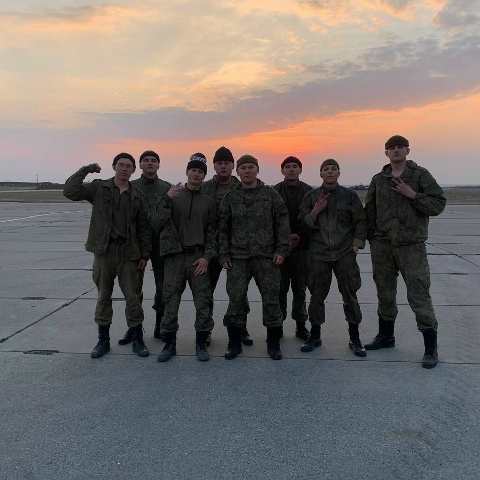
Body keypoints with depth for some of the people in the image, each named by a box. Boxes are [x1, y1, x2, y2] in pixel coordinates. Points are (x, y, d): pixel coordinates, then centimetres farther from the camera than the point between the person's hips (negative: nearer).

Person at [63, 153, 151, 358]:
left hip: (129, 252, 0)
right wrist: (85, 170, -8)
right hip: (103, 250, 0)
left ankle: (137, 340, 17)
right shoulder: (99, 188, 3)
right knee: (103, 296, 10)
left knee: (133, 297, 3)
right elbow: (70, 192, -9)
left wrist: (145, 255, 0)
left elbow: (144, 227, 5)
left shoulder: (137, 195, 5)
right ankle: (103, 340, 22)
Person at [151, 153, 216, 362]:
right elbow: (156, 223, -5)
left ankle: (201, 344, 16)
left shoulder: (208, 202, 11)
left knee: (203, 302, 2)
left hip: (198, 258, 1)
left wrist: (207, 257, -5)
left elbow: (211, 233, 8)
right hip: (174, 257, -1)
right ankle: (169, 344, 17)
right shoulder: (172, 196, 6)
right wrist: (166, 199, -18)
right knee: (170, 302, 2)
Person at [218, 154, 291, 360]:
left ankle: (273, 343, 19)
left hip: (267, 257, -1)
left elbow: (282, 222, 3)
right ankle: (234, 342, 17)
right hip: (238, 258, 1)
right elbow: (223, 229, 10)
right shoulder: (230, 197, 9)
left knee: (271, 300, 4)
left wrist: (282, 249, -5)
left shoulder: (271, 194, 5)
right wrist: (224, 255, 3)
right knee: (236, 300, 2)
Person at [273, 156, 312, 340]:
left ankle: (301, 325, 18)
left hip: (302, 247, 1)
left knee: (300, 288, 7)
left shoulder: (309, 192, 5)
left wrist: (301, 236, -8)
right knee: (280, 288, 3)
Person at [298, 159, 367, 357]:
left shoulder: (349, 196, 5)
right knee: (317, 296, 5)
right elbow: (303, 224, 3)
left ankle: (354, 339, 16)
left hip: (345, 253, 0)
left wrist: (356, 245, -2)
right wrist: (316, 211, -13)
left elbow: (360, 222, 7)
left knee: (350, 295, 2)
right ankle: (315, 336, 22)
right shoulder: (311, 196, 5)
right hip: (318, 254, 0)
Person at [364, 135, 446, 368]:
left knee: (419, 295, -5)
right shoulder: (378, 180, 10)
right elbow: (369, 211, 14)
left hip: (411, 246, -4)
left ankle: (431, 348, 5)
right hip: (382, 246, 4)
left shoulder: (421, 175, 0)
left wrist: (413, 195, -16)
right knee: (384, 292, 14)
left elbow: (438, 205, -5)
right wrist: (371, 237, 6)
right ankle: (385, 336, 30)